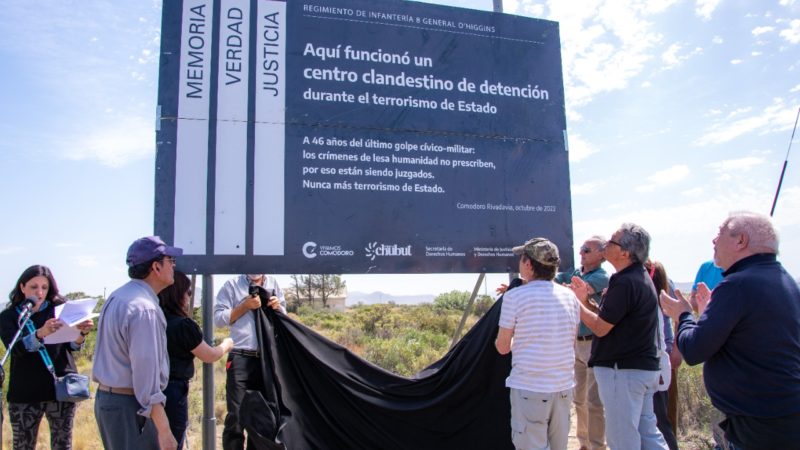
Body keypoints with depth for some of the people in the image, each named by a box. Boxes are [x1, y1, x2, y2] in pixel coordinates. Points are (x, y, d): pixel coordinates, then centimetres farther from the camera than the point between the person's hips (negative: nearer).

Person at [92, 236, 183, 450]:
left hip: (105, 397, 10)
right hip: (129, 404, -10)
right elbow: (146, 372, -24)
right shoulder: (144, 308, -22)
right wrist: (164, 430, -21)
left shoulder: (116, 296, 9)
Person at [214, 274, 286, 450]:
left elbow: (283, 316, 18)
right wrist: (245, 306, -13)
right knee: (236, 416, -5)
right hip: (241, 359, -4)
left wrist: (277, 308, -3)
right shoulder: (232, 285, 1)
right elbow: (218, 318, -4)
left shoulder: (273, 284, 11)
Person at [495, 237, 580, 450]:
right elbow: (571, 343, 14)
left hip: (529, 388, -5)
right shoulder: (570, 296, 4)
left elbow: (503, 347, -4)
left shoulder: (514, 297, -12)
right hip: (564, 386, 6)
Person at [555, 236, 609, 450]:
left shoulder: (602, 277, -13)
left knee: (594, 400, -1)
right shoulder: (574, 273, 7)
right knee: (579, 398, 16)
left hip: (594, 344, -7)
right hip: (576, 342, 7)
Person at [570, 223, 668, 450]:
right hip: (644, 368, 10)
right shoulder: (641, 277, 12)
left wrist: (576, 303, -4)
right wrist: (585, 300, 8)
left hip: (622, 371, -10)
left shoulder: (625, 282, -21)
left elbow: (600, 328, -17)